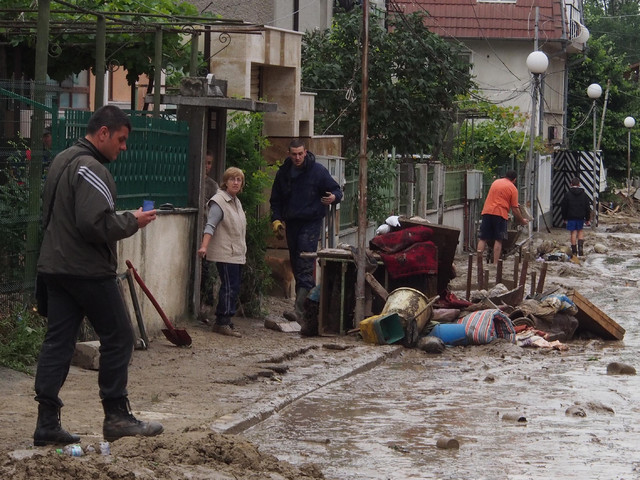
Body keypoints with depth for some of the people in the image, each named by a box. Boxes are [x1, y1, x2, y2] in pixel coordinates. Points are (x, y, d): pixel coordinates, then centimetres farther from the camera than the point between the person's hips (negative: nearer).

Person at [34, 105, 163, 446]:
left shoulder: (62, 161, 16)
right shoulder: (91, 168, -17)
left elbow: (48, 215, 23)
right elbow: (96, 224, -25)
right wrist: (132, 222, -12)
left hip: (55, 266, 10)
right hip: (88, 271, -9)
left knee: (58, 342, 7)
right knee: (117, 339, 1)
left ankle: (47, 423, 5)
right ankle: (117, 417, 6)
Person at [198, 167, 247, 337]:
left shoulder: (236, 202, 18)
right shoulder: (219, 202, -11)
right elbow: (210, 226, -21)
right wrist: (204, 246, -33)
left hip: (237, 254, 9)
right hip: (225, 254, -9)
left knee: (234, 288, 8)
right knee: (229, 287, -13)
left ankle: (223, 321, 14)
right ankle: (223, 323, -11)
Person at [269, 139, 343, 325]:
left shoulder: (318, 171, -6)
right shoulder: (283, 173, 8)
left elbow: (336, 190, 1)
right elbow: (275, 199, 18)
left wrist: (333, 197, -23)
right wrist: (276, 219, 4)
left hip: (311, 223, -6)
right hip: (291, 224, 6)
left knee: (305, 267, -15)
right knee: (296, 267, 11)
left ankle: (299, 311, -24)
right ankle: (306, 304, 22)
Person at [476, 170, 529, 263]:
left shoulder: (495, 182, 19)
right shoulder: (513, 188, 2)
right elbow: (514, 209, 0)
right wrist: (522, 221, 13)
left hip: (486, 212, 4)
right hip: (500, 214, -4)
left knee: (483, 239, 5)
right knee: (498, 240, 0)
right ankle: (495, 264, -5)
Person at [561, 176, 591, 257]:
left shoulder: (567, 194, -3)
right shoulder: (584, 194, 5)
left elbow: (563, 207, 0)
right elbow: (588, 207, 8)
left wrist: (564, 217, 10)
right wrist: (587, 218, 15)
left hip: (571, 216, -2)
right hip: (581, 217, 2)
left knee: (573, 232, 1)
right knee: (580, 231, 17)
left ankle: (574, 251, 1)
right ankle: (580, 247, 3)